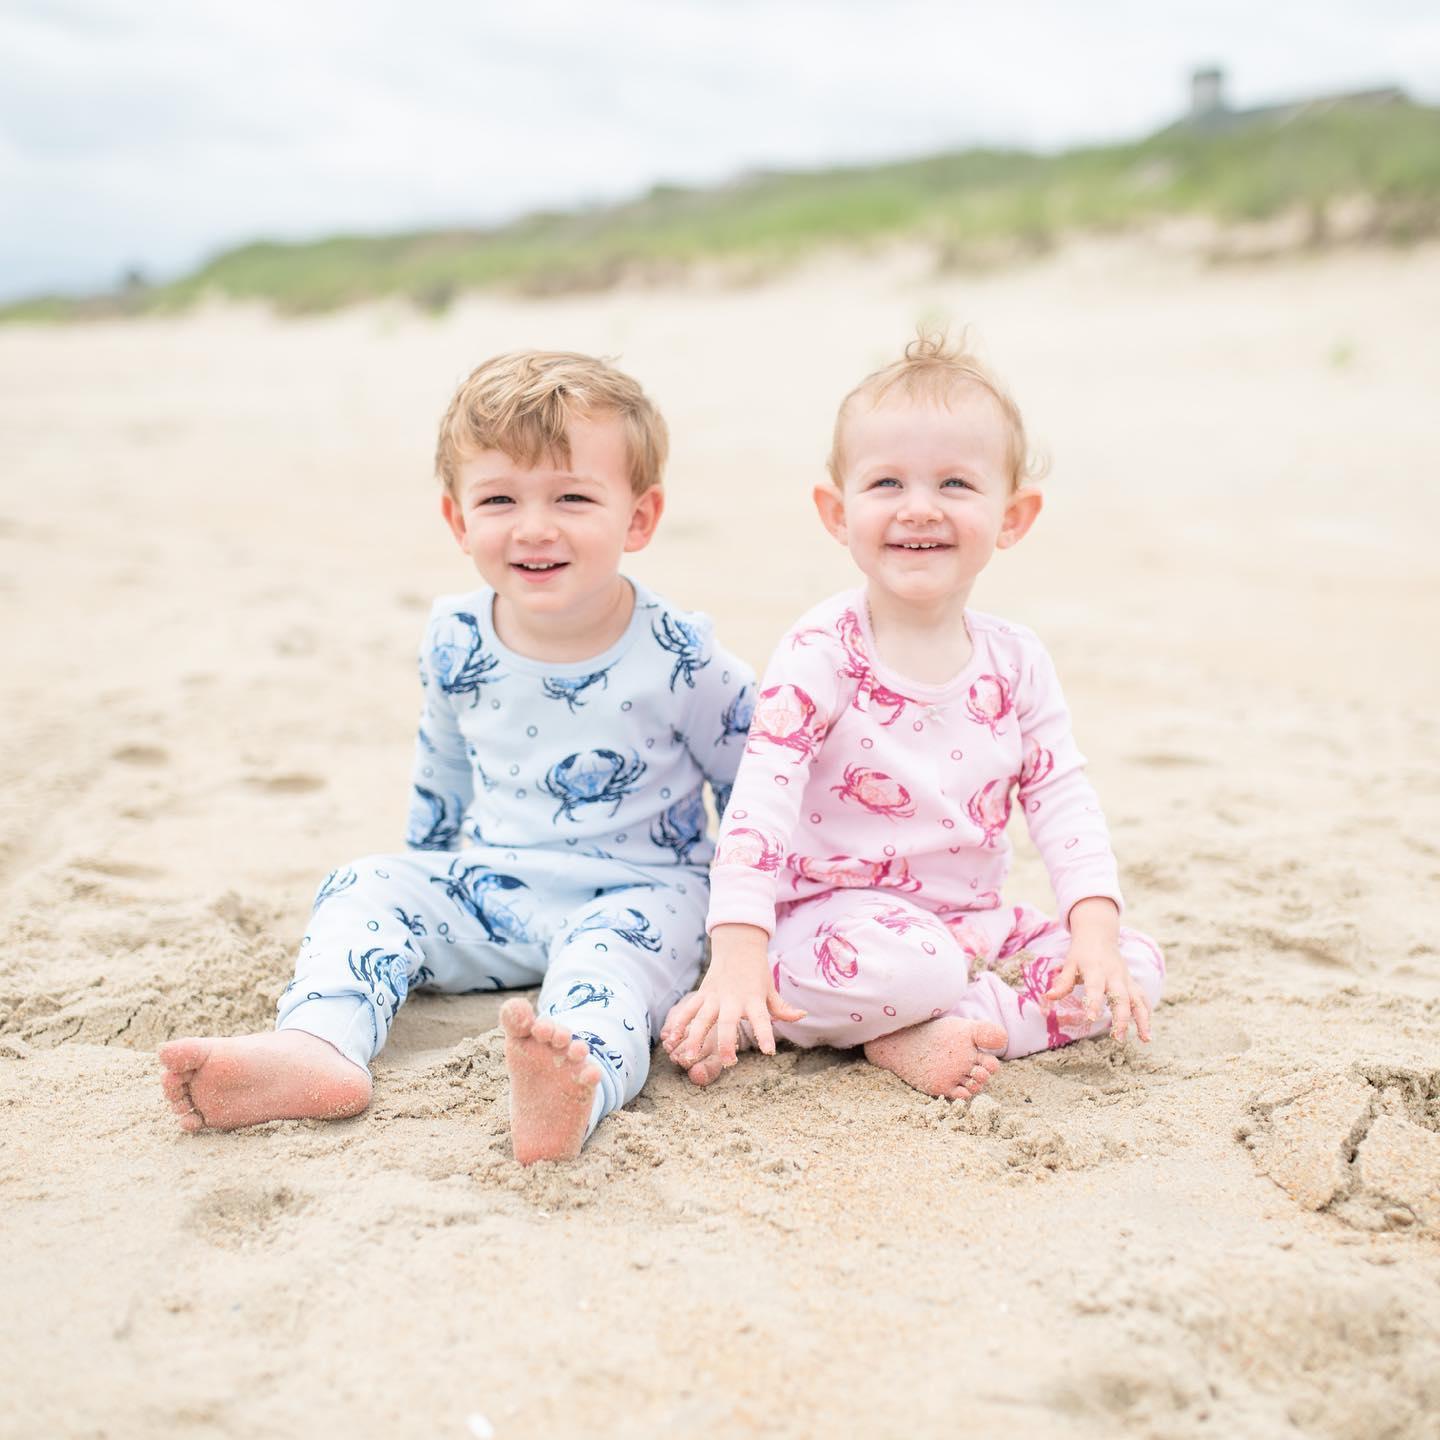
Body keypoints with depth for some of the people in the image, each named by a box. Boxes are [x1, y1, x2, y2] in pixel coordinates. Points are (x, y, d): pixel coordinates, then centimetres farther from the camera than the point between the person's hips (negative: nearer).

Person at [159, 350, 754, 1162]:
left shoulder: (676, 658, -16)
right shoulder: (457, 643, -4)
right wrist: (432, 868, 26)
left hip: (635, 892, -5)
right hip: (489, 891, 5)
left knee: (616, 943, -36)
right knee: (368, 889, -14)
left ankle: (580, 1078, -64)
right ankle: (319, 1047, -38)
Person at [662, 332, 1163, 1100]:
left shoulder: (1017, 662, 2)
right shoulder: (821, 654, -13)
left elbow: (1062, 796, 2)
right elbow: (762, 800, -19)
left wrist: (1095, 928, -13)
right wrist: (737, 953, -28)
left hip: (971, 920, 7)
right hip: (840, 915, -7)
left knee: (1138, 969, -10)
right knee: (897, 965, -40)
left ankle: (916, 1032, -16)